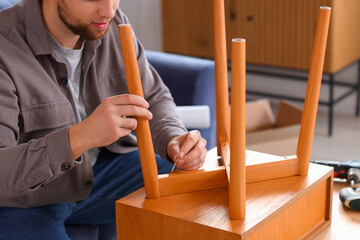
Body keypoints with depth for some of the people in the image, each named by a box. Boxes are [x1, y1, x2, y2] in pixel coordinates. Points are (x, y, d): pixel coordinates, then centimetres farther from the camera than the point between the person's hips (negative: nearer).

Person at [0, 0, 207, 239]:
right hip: (20, 199, -4)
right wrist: (80, 137, -47)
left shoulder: (114, 25, -9)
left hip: (102, 167, 5)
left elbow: (154, 99, 3)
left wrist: (175, 140, -19)